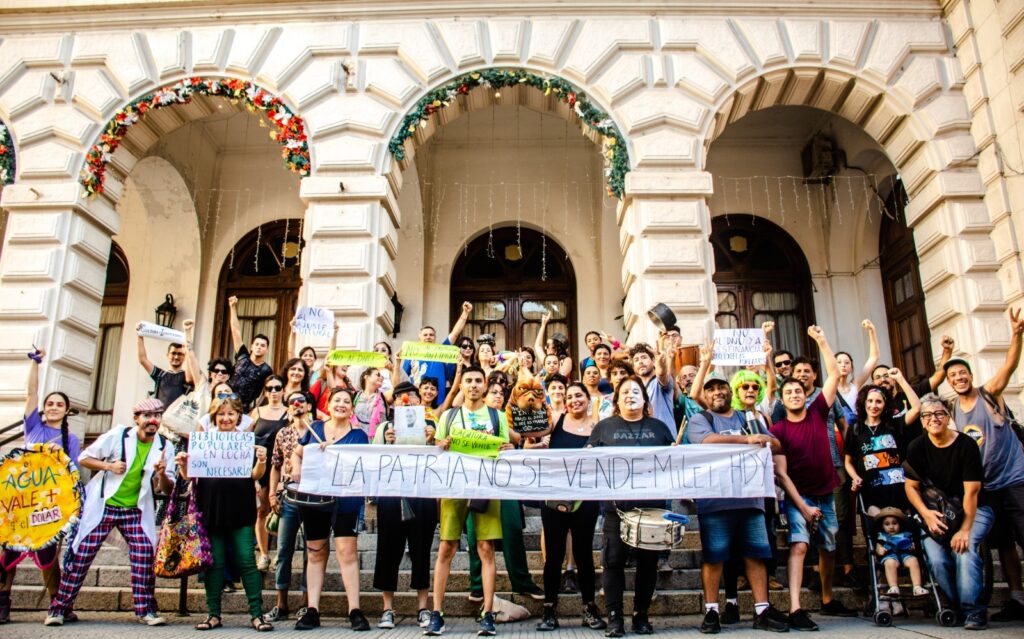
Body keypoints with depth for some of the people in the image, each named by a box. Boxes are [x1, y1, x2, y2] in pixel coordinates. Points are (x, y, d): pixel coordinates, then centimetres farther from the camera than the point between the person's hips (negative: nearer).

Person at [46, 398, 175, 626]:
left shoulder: (165, 447, -2)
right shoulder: (118, 435, -8)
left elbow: (168, 489, -1)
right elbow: (83, 458, -1)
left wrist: (162, 474, -23)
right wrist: (109, 465, -18)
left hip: (136, 510, 2)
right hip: (102, 505, -2)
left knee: (145, 554, -8)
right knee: (81, 554, -1)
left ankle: (145, 610, 2)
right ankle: (58, 608, 14)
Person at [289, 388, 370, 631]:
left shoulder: (358, 434, 3)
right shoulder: (315, 428, 12)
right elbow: (297, 453, 19)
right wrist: (296, 467, -2)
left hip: (345, 500, -3)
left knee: (347, 551, -9)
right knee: (315, 553, 9)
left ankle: (355, 611, -3)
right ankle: (312, 611, 16)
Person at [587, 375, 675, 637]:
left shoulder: (659, 427, 14)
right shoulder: (605, 426, 9)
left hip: (652, 503, 2)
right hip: (617, 504, -2)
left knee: (648, 561, 6)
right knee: (614, 560, -3)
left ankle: (641, 615, 19)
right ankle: (614, 618, 4)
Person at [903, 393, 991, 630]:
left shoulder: (966, 444, -13)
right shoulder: (917, 448, -3)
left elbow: (971, 491, -15)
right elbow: (911, 486, 1)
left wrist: (964, 529, -22)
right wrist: (926, 514, -15)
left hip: (973, 510, -2)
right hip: (937, 512, 2)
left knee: (964, 546, -29)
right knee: (936, 559, -19)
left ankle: (974, 611, -18)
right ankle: (958, 607, 2)